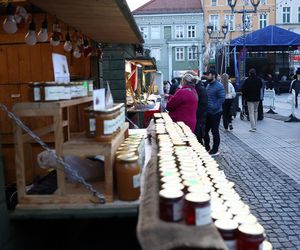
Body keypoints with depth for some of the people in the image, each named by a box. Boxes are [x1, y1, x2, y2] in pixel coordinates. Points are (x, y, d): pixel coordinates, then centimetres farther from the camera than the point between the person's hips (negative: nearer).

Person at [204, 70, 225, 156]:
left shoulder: (219, 86, -12)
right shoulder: (208, 85, 14)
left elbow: (221, 99, -19)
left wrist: (214, 107, -21)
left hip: (215, 113, -8)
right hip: (207, 113, 8)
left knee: (215, 131, 1)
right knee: (205, 130, 12)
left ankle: (215, 150, 13)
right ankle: (207, 147, 26)